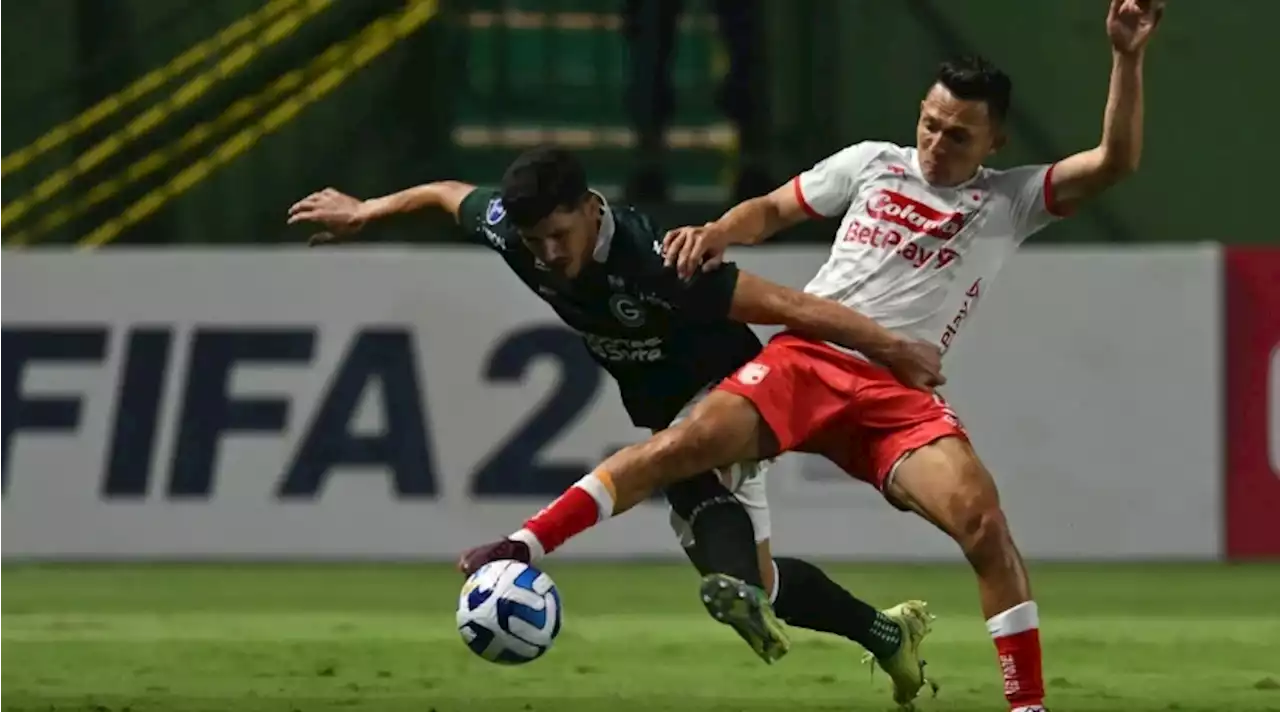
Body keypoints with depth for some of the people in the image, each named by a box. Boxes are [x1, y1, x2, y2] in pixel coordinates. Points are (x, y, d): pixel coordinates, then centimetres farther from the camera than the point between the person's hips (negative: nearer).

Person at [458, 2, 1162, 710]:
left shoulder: (1013, 200, 11)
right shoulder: (873, 164, 15)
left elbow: (1114, 162, 0)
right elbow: (772, 209, 23)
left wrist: (1126, 58, -10)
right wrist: (717, 233, 2)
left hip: (899, 394, 0)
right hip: (806, 358, 0)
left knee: (982, 519, -23)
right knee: (691, 440, -25)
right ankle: (521, 549, -20)